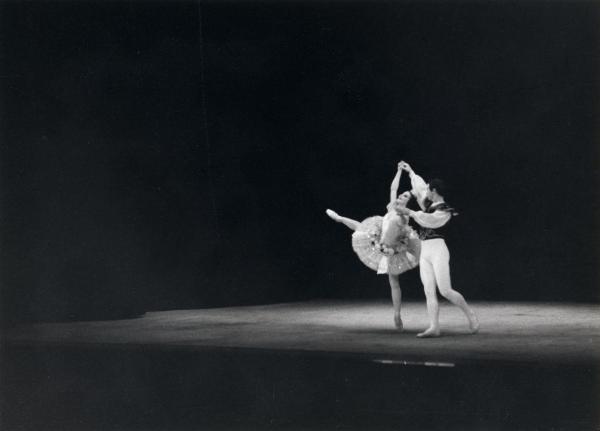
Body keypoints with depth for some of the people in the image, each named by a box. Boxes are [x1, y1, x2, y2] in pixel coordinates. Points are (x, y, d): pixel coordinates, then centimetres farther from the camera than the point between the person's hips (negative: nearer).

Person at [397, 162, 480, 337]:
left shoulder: (444, 210, -6)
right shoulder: (430, 204, 16)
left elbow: (430, 219, -22)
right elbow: (420, 187, 31)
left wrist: (410, 212, -15)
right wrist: (410, 171, 41)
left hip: (437, 250, -8)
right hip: (424, 252, 8)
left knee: (445, 291, -11)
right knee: (429, 292, -5)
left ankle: (470, 314, 8)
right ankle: (434, 328, -12)